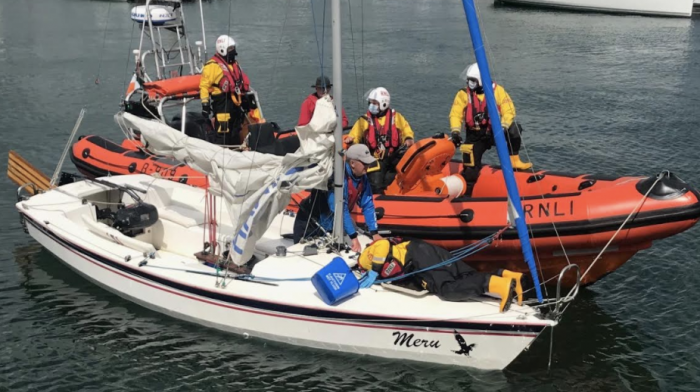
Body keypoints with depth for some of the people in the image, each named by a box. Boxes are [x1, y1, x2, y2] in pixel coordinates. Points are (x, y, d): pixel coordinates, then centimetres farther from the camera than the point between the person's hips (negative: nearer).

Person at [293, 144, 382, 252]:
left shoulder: (362, 179, -6)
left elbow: (368, 205, -2)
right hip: (310, 223, -7)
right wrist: (353, 237, -36)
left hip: (330, 227, 7)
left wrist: (374, 233, -8)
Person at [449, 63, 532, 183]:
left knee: (513, 129, -28)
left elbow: (509, 111, -10)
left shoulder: (497, 90, -5)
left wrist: (503, 127, -26)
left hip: (495, 131, 1)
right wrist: (455, 131, -25)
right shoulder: (463, 94, -4)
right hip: (475, 137, -1)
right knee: (470, 175, -12)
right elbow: (455, 114, -9)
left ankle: (514, 161, -9)